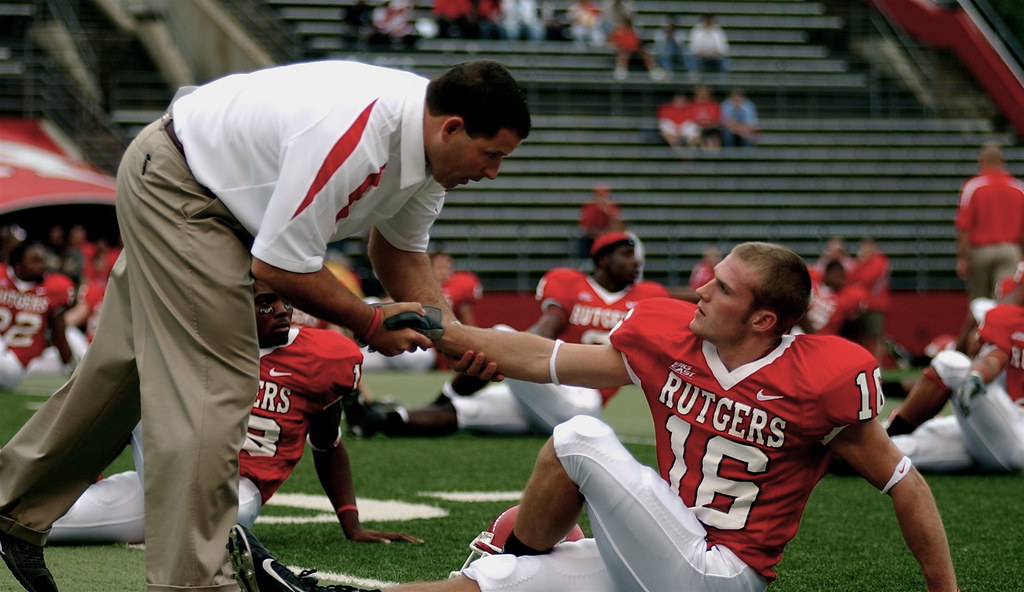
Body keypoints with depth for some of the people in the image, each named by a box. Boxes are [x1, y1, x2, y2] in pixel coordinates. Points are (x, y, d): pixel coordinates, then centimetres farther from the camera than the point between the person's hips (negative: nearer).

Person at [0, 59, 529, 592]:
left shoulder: (431, 139, -9)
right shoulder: (353, 136, -37)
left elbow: (400, 248, 5)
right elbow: (278, 264, -30)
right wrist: (371, 323, -18)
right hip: (173, 187, -10)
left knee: (125, 368, 19)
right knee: (214, 383, -15)